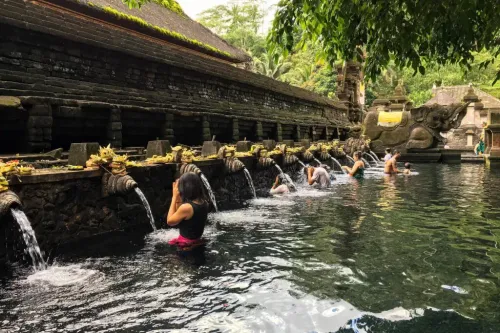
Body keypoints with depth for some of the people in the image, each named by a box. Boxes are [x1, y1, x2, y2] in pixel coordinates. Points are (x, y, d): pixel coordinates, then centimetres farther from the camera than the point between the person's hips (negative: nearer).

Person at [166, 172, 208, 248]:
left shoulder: (186, 207, -27)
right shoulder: (204, 203, -3)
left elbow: (169, 221, -10)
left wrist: (174, 197, -11)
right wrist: (178, 198, -2)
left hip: (186, 244, -8)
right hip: (197, 241, 8)